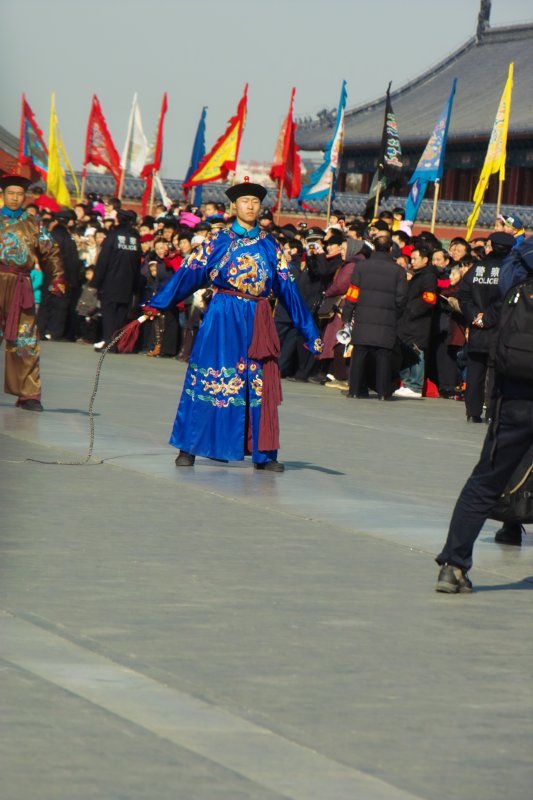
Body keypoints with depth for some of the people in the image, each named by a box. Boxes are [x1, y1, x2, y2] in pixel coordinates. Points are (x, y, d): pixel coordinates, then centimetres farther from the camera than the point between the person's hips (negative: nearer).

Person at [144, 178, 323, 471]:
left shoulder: (269, 245, 11)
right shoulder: (218, 241, 3)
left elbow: (287, 287, 12)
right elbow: (189, 273, -4)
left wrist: (309, 332, 11)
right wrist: (158, 304, -14)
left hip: (257, 321, 3)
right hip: (223, 318, -3)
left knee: (260, 386, 1)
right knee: (209, 380, -3)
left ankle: (264, 454, 5)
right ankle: (189, 448, 3)